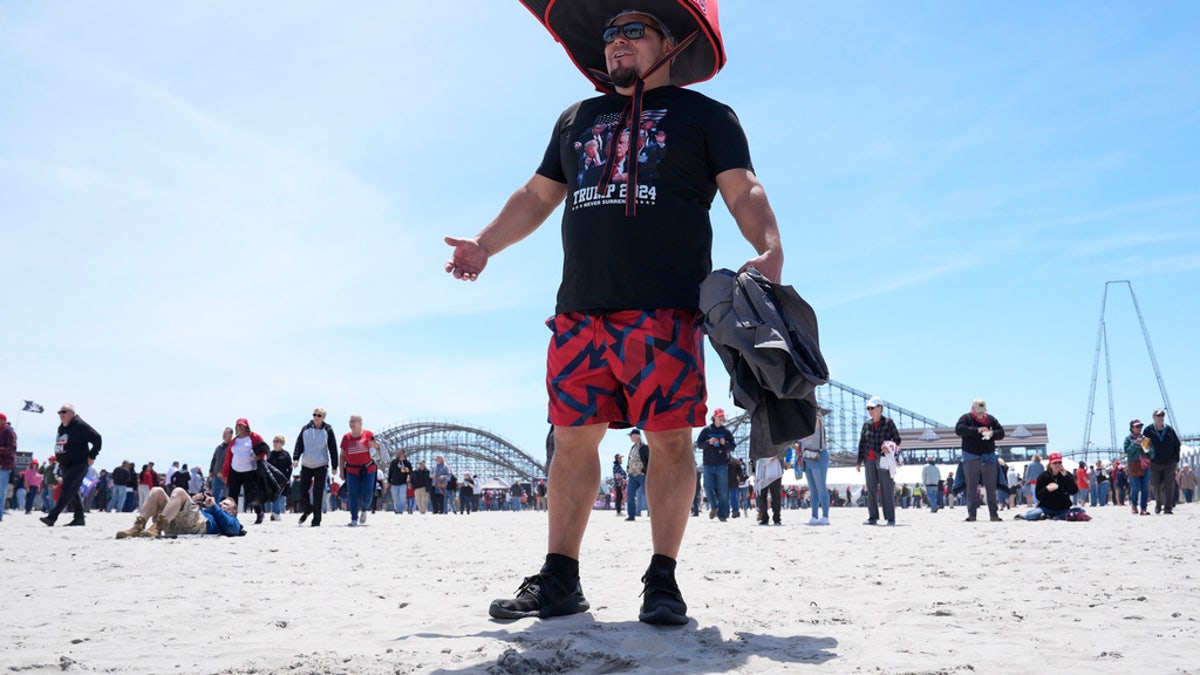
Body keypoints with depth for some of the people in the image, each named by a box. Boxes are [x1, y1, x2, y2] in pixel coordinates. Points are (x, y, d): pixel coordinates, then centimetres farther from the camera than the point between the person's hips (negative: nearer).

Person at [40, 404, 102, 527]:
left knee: (67, 490, -16)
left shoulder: (80, 426, -13)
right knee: (72, 492, 11)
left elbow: (96, 439, -13)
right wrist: (60, 460, 20)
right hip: (65, 465, 9)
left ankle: (52, 516, -22)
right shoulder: (61, 427, 14)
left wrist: (91, 456, -13)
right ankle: (79, 517, 18)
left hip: (78, 465, -9)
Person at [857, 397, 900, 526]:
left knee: (886, 489, -4)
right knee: (871, 490, 4)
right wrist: (859, 461, 10)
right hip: (870, 460, 4)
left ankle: (890, 518, 0)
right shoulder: (866, 425, 11)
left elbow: (897, 439, 3)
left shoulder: (888, 422, 0)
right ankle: (872, 517, 9)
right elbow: (862, 443, 14)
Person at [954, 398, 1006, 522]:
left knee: (991, 488, 3)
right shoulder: (966, 418, -1)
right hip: (971, 458, -3)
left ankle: (993, 514, 8)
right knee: (971, 488, -1)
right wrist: (977, 430, -26)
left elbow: (1001, 432, 9)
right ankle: (971, 514, 1)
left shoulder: (991, 419, 10)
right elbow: (958, 429, -18)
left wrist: (993, 433, -15)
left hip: (989, 457, 3)